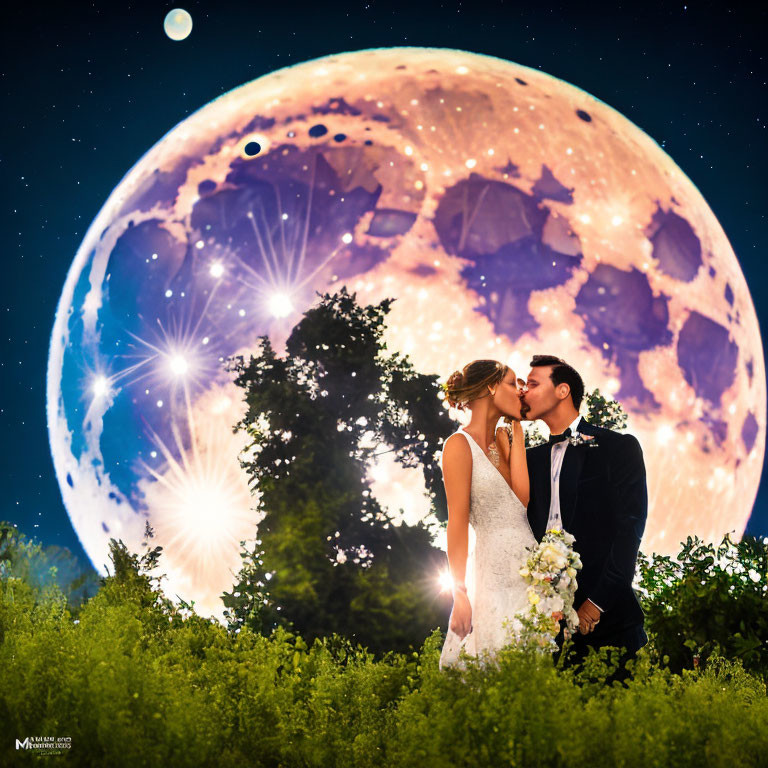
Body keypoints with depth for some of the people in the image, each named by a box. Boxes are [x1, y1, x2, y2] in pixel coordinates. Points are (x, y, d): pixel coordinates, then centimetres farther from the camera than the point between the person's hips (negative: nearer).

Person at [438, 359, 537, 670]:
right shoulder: (460, 444, -4)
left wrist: (517, 429, 2)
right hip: (493, 577, -6)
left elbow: (522, 495, -2)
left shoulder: (504, 441, 16)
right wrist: (460, 594, -13)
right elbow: (457, 522, -9)